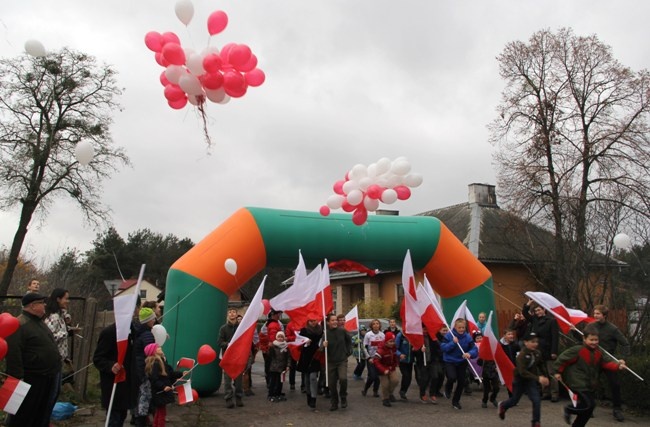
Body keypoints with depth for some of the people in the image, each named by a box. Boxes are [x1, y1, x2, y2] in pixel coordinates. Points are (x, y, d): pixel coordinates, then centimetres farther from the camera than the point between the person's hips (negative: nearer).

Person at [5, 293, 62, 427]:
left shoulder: (39, 321, 12)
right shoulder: (20, 324, -19)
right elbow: (13, 354, -24)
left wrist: (55, 368, 23)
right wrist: (18, 377, -25)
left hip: (48, 377, 9)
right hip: (31, 379, -9)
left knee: (43, 413, 20)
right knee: (24, 415, 5)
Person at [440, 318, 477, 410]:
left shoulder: (468, 337, -10)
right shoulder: (449, 335, -14)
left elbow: (474, 349, -15)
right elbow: (443, 348, -18)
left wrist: (470, 354, -36)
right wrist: (453, 343, -30)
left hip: (462, 362, 3)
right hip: (449, 361, -3)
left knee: (461, 382, 6)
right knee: (452, 377, -23)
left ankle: (456, 401, 29)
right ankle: (448, 388, 14)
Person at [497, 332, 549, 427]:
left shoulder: (537, 353, -10)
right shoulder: (522, 355, -27)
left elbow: (542, 366, 9)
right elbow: (523, 372, -35)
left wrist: (545, 377, -2)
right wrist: (538, 378, -42)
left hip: (531, 381, 4)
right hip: (519, 380, -4)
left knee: (537, 400, -11)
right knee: (514, 401, 15)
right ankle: (502, 406, 46)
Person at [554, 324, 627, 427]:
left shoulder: (599, 352, 3)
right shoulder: (577, 350, -18)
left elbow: (609, 362, -4)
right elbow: (563, 358, -13)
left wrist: (617, 366, -25)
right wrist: (558, 372, -8)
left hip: (590, 384, 7)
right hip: (578, 384, -7)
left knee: (588, 407, 11)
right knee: (590, 405, -15)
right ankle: (569, 409, 8)